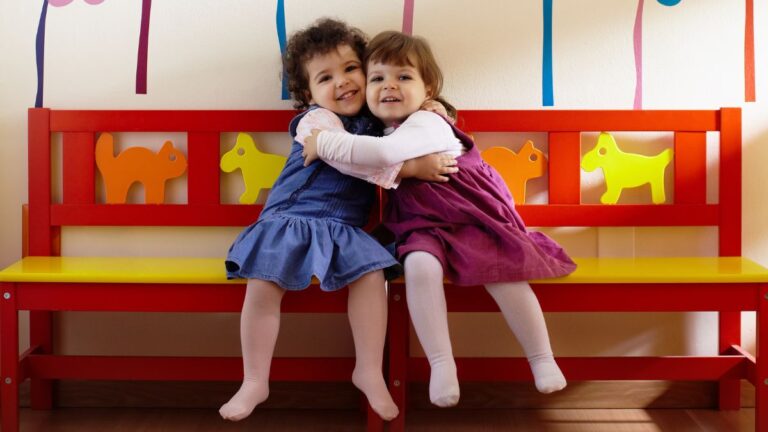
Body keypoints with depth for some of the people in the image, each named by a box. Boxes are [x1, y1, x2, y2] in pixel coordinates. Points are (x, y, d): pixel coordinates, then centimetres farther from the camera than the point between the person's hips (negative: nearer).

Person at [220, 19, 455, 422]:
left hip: (342, 228, 4)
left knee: (371, 274, -22)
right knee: (262, 285, -23)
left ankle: (369, 371, -11)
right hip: (291, 219, -4)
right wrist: (409, 167, -27)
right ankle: (255, 382, -11)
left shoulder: (372, 120, 13)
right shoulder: (316, 120, -8)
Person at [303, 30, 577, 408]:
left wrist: (325, 143, -30)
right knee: (419, 264, -29)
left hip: (470, 214, -4)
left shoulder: (427, 124, -19)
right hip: (423, 224, 5)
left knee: (501, 269, -26)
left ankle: (542, 359, -9)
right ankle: (441, 364, -26)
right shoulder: (379, 132, 7)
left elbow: (384, 153, -38)